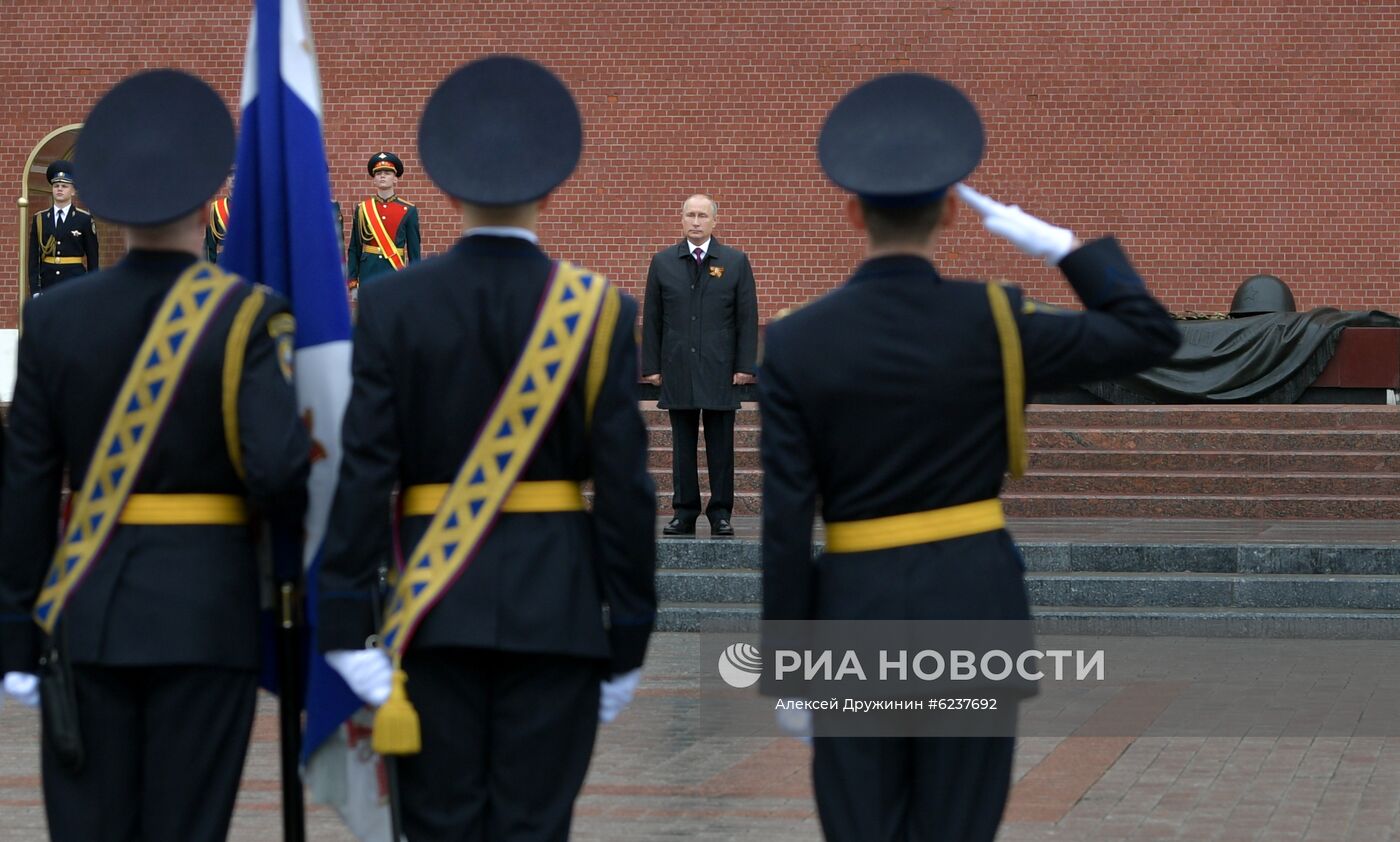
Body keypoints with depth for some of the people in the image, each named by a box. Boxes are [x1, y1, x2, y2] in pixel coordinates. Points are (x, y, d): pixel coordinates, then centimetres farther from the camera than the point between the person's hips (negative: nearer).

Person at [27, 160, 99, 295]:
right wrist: (35, 290, -2)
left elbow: (92, 259, 3)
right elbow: (33, 259, 6)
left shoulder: (84, 219, 2)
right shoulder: (39, 219, 8)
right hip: (48, 284, 2)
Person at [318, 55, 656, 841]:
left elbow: (365, 472, -6)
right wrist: (629, 635, 1)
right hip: (556, 605, -1)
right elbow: (625, 484, -5)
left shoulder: (394, 305, -2)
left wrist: (348, 624, -4)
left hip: (434, 602, 1)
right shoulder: (599, 308, -4)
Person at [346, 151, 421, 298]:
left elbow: (414, 251, 4)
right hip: (368, 273, 1)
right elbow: (354, 250, 8)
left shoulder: (408, 210, 3)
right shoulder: (362, 209, 6)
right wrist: (352, 282, 2)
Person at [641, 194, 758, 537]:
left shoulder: (736, 262, 5)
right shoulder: (662, 262, 9)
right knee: (682, 445, 5)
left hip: (720, 370, -1)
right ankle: (684, 512, 10)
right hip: (677, 370, 1)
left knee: (721, 446, 2)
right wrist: (651, 366, 2)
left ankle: (720, 514, 7)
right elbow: (651, 319, 9)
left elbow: (747, 318, 3)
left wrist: (745, 366, -4)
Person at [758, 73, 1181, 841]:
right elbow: (1152, 336, 4)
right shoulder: (992, 322, -6)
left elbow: (785, 525, -5)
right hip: (974, 604, 0)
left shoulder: (795, 343, -4)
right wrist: (1061, 245, 9)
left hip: (856, 612, 0)